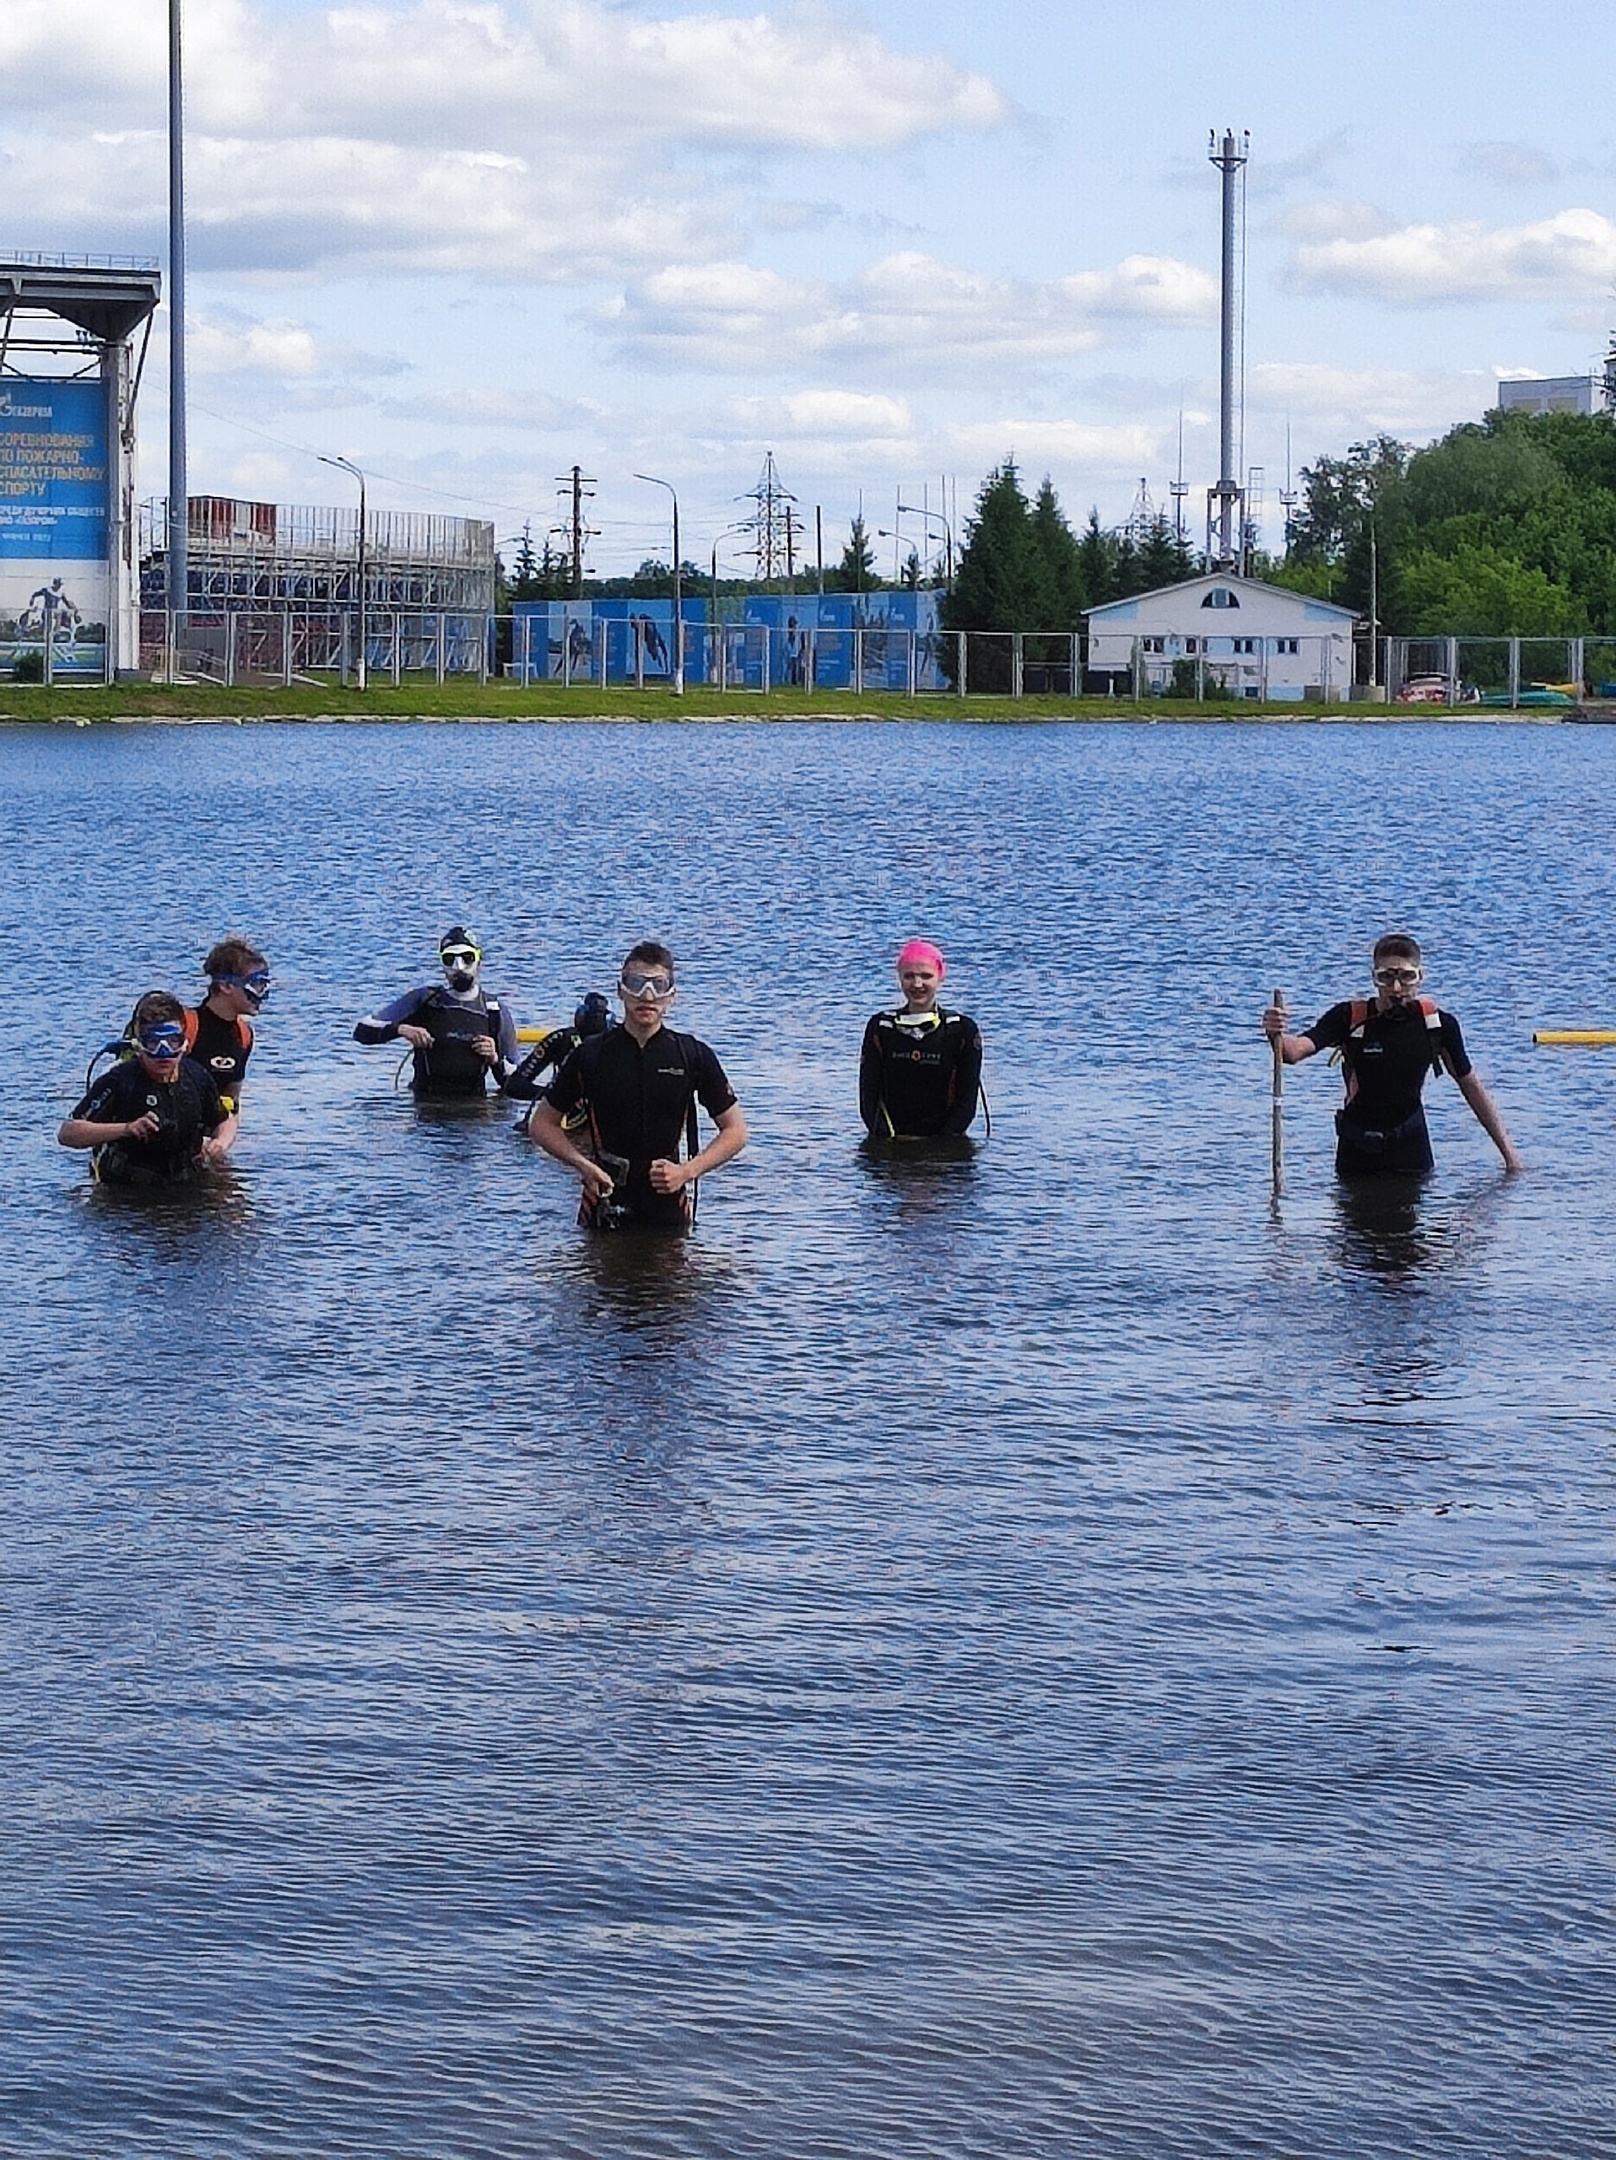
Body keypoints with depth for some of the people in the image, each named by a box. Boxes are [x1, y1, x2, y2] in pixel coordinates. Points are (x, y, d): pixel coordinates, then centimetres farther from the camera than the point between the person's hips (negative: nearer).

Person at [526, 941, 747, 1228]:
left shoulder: (693, 1056, 1)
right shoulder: (591, 1055, 1)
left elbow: (735, 1131, 8)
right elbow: (543, 1124, 11)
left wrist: (687, 1171, -6)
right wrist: (582, 1164, -6)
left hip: (670, 1204, 0)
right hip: (606, 1202, 0)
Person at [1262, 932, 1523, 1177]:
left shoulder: (1438, 1023, -9)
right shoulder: (1350, 1018, -13)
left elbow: (1471, 1085, 2)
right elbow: (1295, 1051, -27)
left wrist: (1509, 1153, 4)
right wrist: (1276, 1036, -52)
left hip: (1410, 1146, 0)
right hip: (1356, 1151, 0)